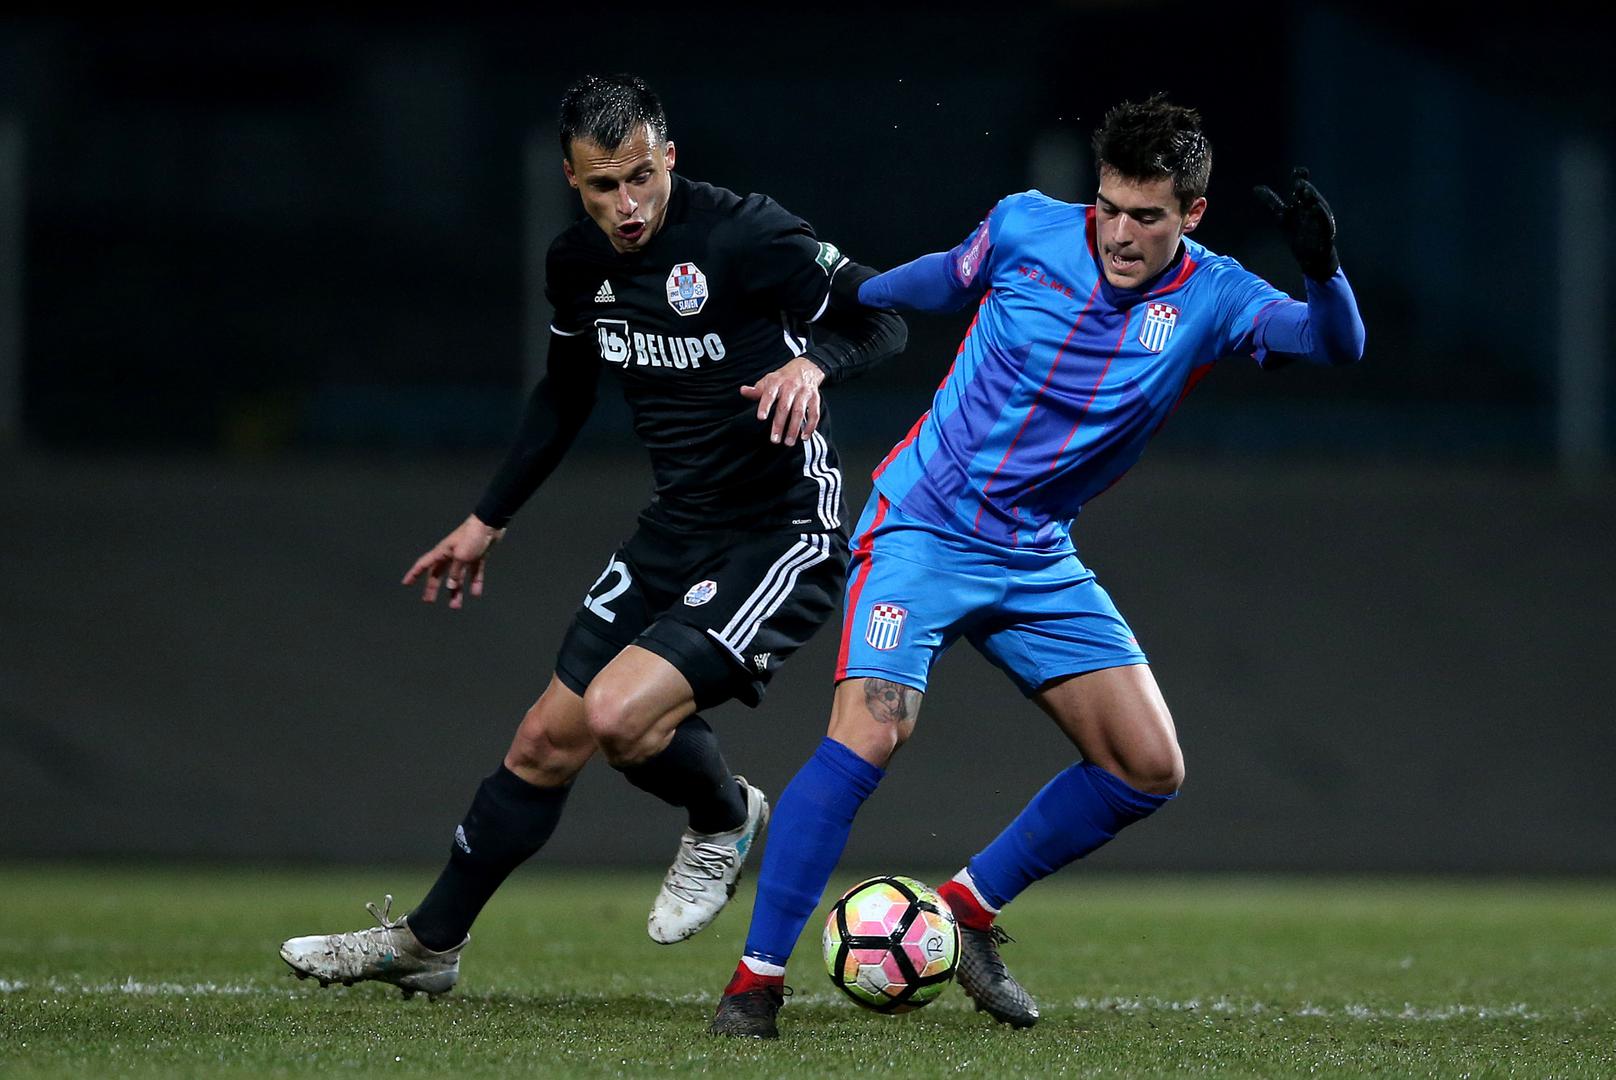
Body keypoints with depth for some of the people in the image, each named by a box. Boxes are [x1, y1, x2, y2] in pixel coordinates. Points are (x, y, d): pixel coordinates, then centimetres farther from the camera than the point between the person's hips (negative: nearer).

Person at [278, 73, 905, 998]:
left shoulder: (745, 235, -20)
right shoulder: (578, 264, 2)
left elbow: (884, 317, -13)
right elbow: (566, 394, 20)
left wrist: (813, 364, -34)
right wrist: (488, 521, 24)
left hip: (785, 533, -7)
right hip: (676, 532, 7)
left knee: (619, 712, -24)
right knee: (547, 742, 9)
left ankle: (726, 818, 8)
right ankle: (429, 942, 24)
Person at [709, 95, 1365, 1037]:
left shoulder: (1211, 298, -7)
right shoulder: (1027, 227, -9)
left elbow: (1336, 343, -21)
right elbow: (953, 277, 12)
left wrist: (1324, 271, -42)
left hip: (1039, 563, 4)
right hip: (924, 526, -4)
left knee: (1149, 768, 0)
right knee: (871, 731, -24)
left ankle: (969, 911, 18)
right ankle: (758, 979, -16)